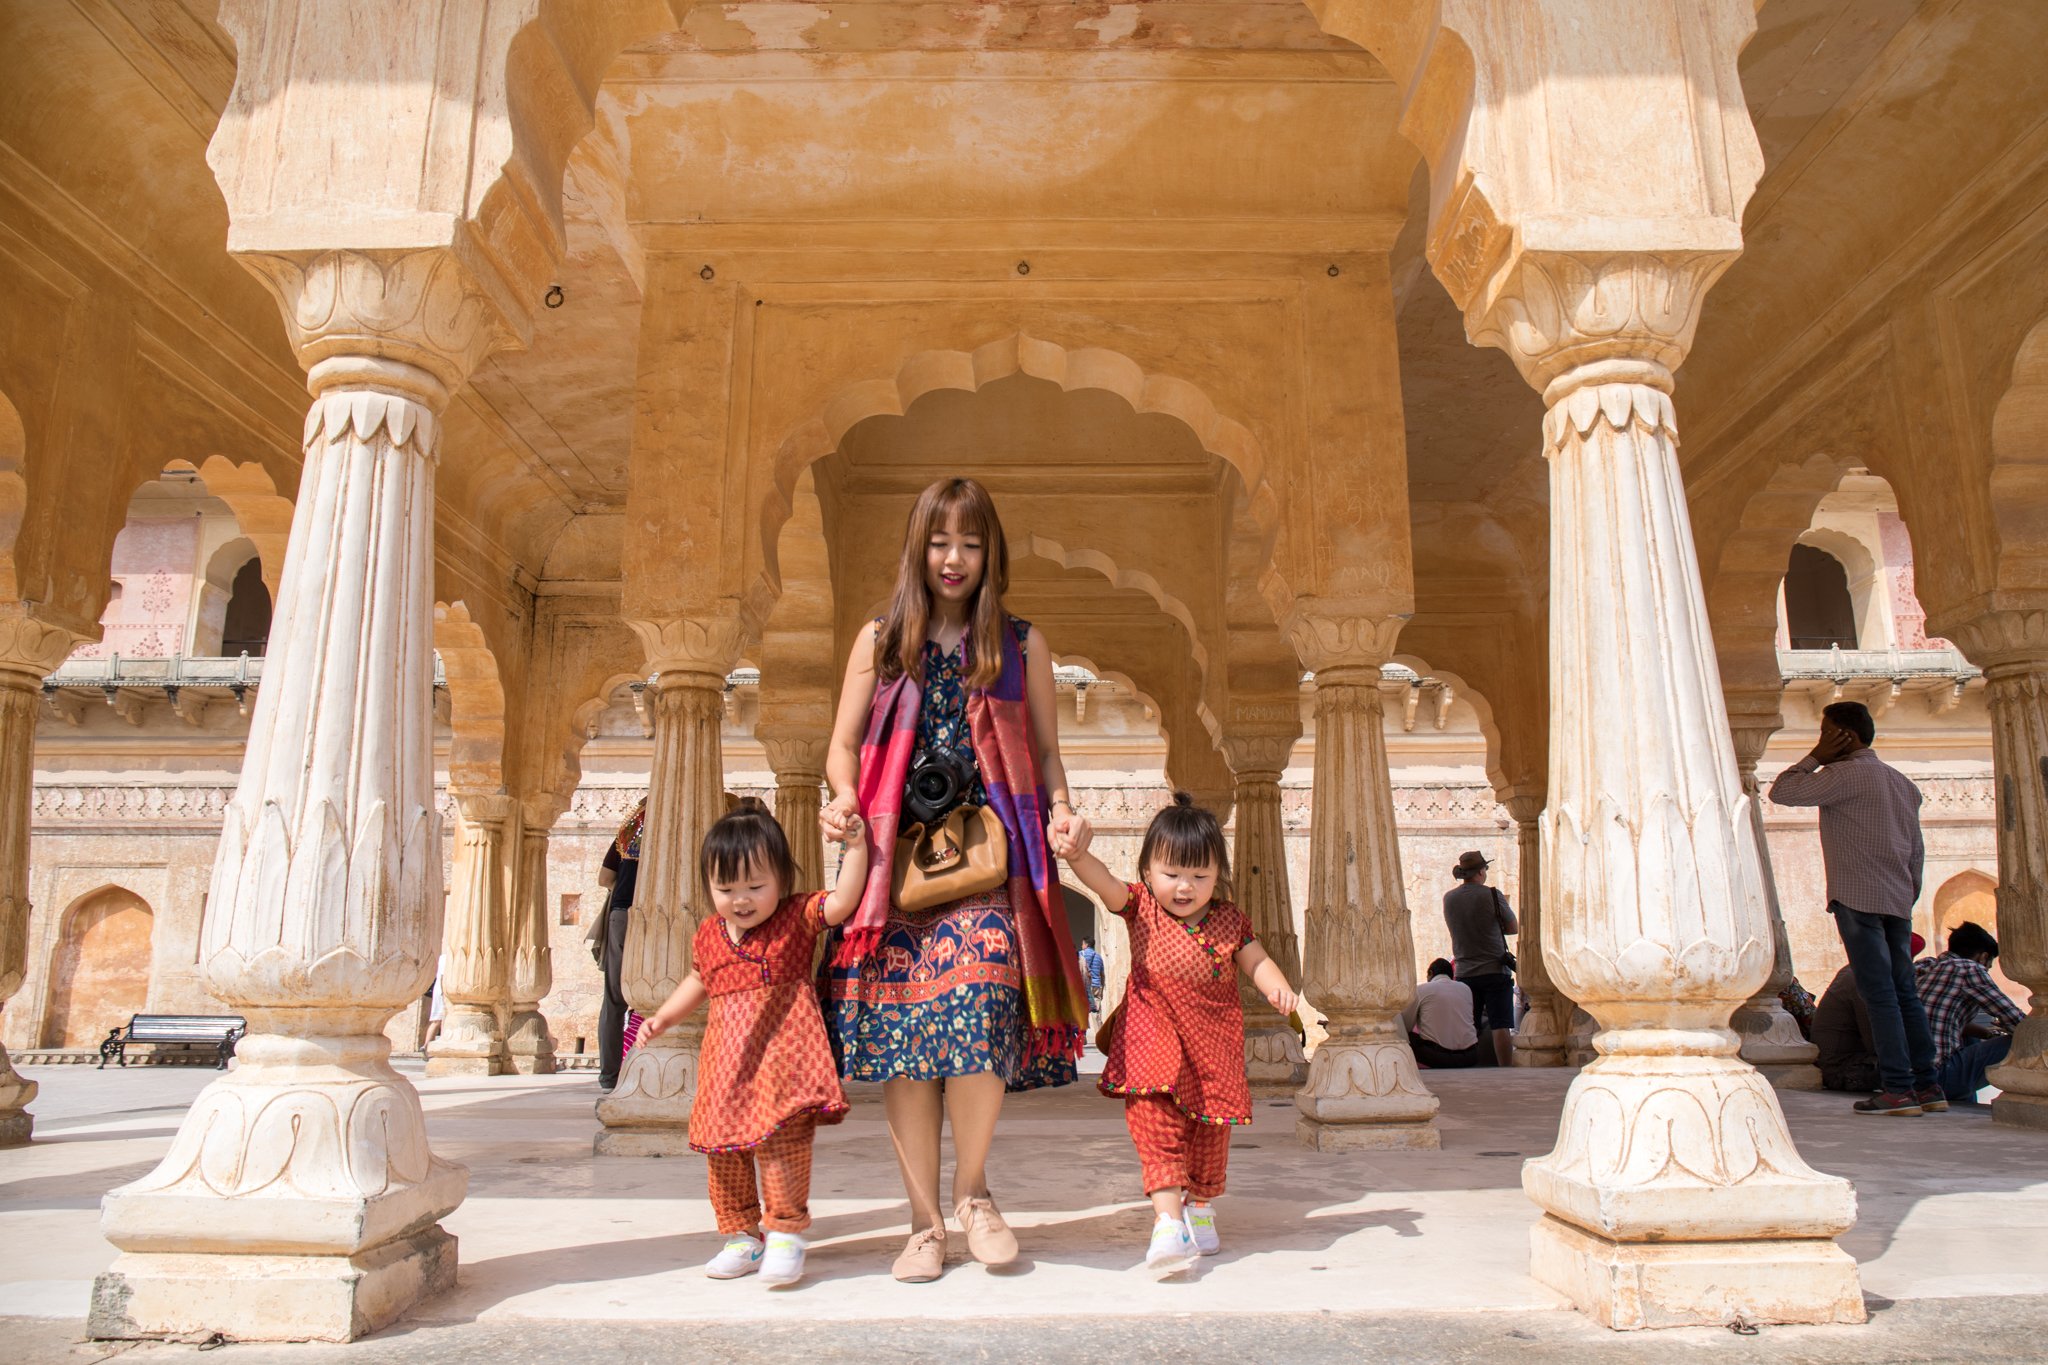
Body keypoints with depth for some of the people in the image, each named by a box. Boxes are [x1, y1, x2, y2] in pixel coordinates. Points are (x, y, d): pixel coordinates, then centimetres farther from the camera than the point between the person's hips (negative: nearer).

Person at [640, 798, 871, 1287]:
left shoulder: (796, 917, -4)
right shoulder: (708, 935, 9)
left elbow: (842, 902, -19)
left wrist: (855, 844, -26)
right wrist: (664, 1016, 19)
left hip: (781, 1055, -5)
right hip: (725, 1064, 6)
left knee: (782, 1142, -11)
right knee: (722, 1150, 9)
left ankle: (786, 1232, 5)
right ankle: (742, 1236, 25)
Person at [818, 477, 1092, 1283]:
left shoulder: (1021, 645, 11)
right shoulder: (881, 641, 13)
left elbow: (1045, 752, 12)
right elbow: (844, 744, 13)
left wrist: (1060, 808, -8)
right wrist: (843, 798, -8)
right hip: (895, 856, 1)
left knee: (975, 1012, -17)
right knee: (898, 1030, -3)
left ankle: (972, 1191, 8)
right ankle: (925, 1222, 11)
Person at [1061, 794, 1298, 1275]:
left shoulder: (1229, 920, 1)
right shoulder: (1141, 906, -4)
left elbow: (1255, 961, 7)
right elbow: (1105, 884, -20)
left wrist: (1277, 986, -15)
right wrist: (1079, 856, -40)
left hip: (1213, 1042, 3)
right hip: (1155, 1037, -2)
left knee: (1211, 1126, 13)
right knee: (1154, 1116, -15)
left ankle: (1200, 1205, 36)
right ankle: (1168, 1217, -14)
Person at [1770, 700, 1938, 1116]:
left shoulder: (1847, 774, -9)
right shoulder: (1900, 781, 19)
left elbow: (1782, 792, -11)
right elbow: (1917, 849, 21)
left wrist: (1816, 758, -1)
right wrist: (1909, 892, 24)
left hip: (1859, 898, -9)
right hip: (1898, 900, 9)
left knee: (1879, 994, -8)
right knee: (1904, 992, 12)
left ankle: (1898, 1089, -8)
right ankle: (1927, 1086, 14)